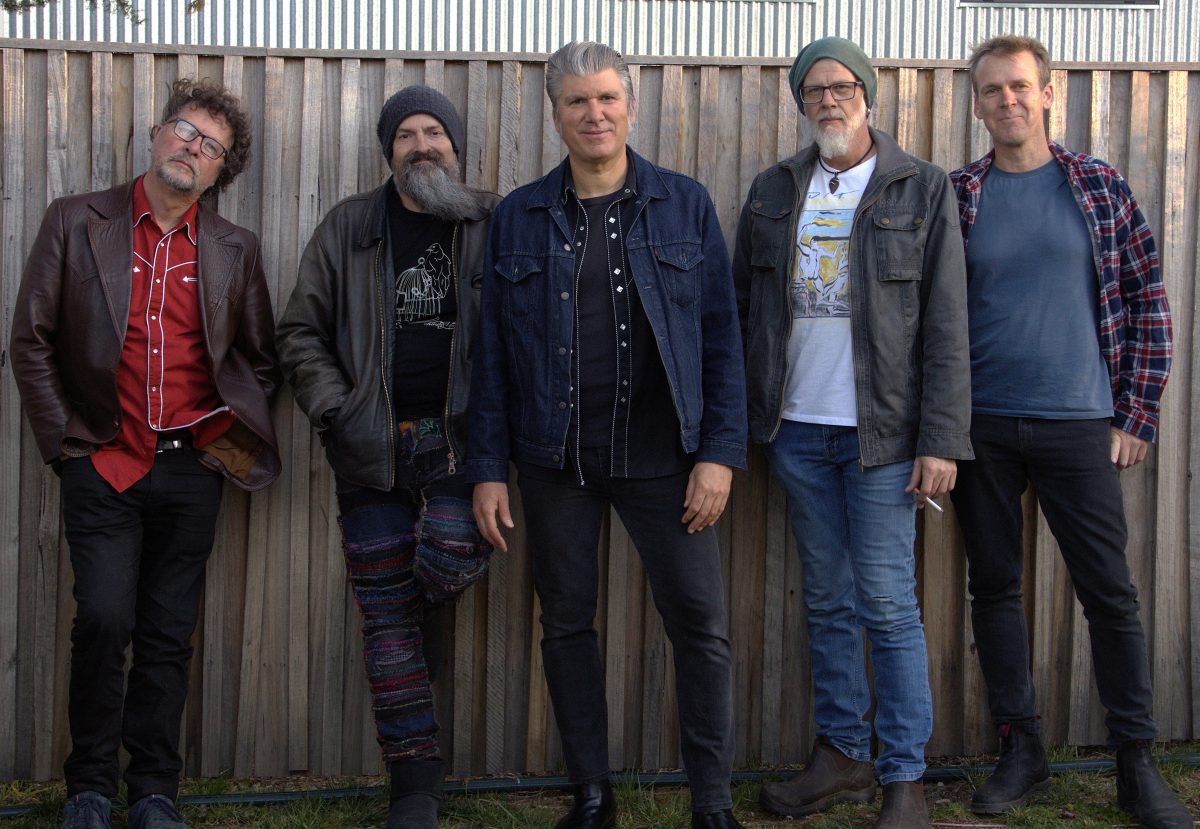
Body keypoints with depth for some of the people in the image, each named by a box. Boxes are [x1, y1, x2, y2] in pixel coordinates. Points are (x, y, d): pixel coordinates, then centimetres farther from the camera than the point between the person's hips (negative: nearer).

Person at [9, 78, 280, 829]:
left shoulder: (234, 249, 9)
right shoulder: (77, 223, 3)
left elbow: (261, 359, 15)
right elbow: (32, 339, 2)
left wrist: (237, 439, 5)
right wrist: (64, 438, -2)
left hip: (191, 470, 2)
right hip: (103, 465, -2)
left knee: (170, 636, 6)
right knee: (105, 623, -8)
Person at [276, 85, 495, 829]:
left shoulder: (493, 225, 3)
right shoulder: (348, 229, 8)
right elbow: (302, 331, 10)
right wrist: (332, 408, -2)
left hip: (457, 437, -2)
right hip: (372, 446, 2)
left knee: (448, 561, -21)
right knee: (386, 617, 2)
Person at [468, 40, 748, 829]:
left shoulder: (685, 205, 2)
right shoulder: (519, 217, 5)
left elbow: (721, 337, 0)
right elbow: (493, 351, 5)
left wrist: (720, 452, -7)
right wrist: (489, 468, 0)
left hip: (659, 454, -1)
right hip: (555, 459, 2)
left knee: (701, 625, -3)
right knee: (567, 624, 9)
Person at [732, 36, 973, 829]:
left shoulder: (923, 190, -1)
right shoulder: (774, 191, 10)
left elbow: (947, 327, -4)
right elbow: (742, 308, 12)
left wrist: (942, 439, -11)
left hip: (881, 432, -4)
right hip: (797, 429, 4)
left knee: (888, 605, -3)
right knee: (827, 601, 12)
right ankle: (843, 755, 24)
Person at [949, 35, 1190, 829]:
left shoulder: (1100, 186, 2)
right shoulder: (956, 195, 3)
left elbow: (1149, 302, 4)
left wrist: (1137, 415, -1)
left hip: (1078, 426, -1)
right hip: (982, 428, 1)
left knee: (1111, 594, 2)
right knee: (994, 587, 8)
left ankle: (1137, 764, 16)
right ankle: (1022, 752, 22)